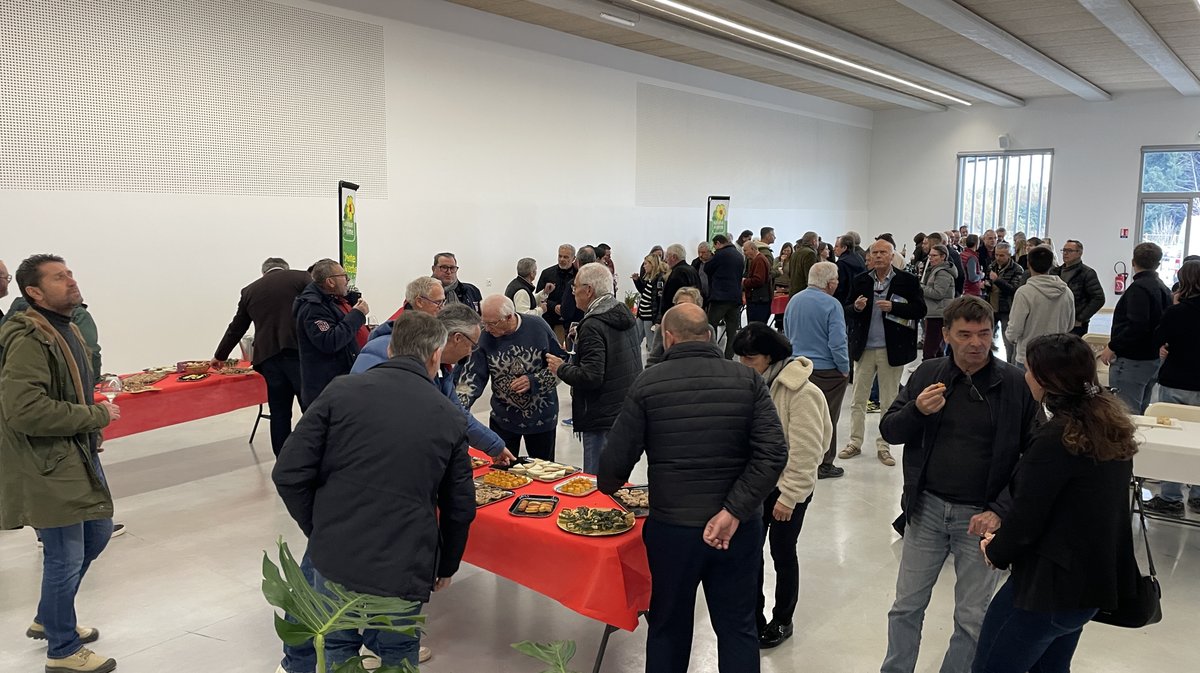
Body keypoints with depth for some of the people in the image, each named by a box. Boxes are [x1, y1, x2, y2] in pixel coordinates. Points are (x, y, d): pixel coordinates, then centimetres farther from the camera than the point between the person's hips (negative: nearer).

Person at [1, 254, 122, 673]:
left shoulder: (65, 328, 12)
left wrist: (94, 422, 10)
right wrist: (98, 415, -19)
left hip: (77, 454, 10)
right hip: (47, 467, -10)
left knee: (96, 535, 20)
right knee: (66, 558, 2)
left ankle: (48, 620, 40)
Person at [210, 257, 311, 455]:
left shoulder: (250, 290, 18)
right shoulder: (301, 278, 7)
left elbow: (236, 328, 27)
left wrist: (220, 356, 40)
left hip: (268, 357, 4)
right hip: (299, 353, -4)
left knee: (280, 415, 10)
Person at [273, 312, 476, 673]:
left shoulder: (342, 390, -3)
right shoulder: (451, 417, 1)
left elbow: (288, 474, -5)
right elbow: (460, 508, 6)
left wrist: (320, 531, 10)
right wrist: (446, 565, 22)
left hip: (334, 561, 0)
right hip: (405, 574, 0)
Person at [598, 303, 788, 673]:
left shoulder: (648, 384, -8)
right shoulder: (747, 379, -4)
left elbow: (617, 458, -7)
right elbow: (773, 452, -13)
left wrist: (608, 486, 15)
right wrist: (734, 511, -14)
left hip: (671, 527, -1)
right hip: (738, 529, 1)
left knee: (669, 628, 19)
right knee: (737, 628, 17)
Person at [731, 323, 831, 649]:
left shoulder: (801, 392, -21)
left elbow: (805, 451, -20)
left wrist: (788, 497, -18)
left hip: (787, 489, -6)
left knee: (782, 554, 11)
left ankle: (782, 622, 31)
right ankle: (754, 616, 31)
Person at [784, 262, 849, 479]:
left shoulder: (793, 301, 6)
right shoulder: (831, 305, -16)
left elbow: (787, 336, 16)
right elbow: (837, 343, -19)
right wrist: (845, 369, -7)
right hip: (827, 370, -6)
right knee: (827, 418, 5)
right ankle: (823, 465, 13)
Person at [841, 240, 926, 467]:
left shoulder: (907, 280, -3)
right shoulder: (859, 281, 4)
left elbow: (920, 310, -7)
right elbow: (848, 312, 8)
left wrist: (893, 307, -20)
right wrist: (856, 308, -14)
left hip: (892, 349, -2)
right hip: (864, 348, 2)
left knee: (889, 401, 8)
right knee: (858, 399, 8)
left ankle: (883, 446, 18)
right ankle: (855, 442, 18)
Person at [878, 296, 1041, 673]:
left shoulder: (1015, 384, -9)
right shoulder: (928, 374, -1)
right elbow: (888, 431, 2)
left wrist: (1000, 511, -16)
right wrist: (917, 410, -19)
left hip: (980, 515, -2)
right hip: (926, 508, 2)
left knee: (972, 618, 10)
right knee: (906, 606, 13)